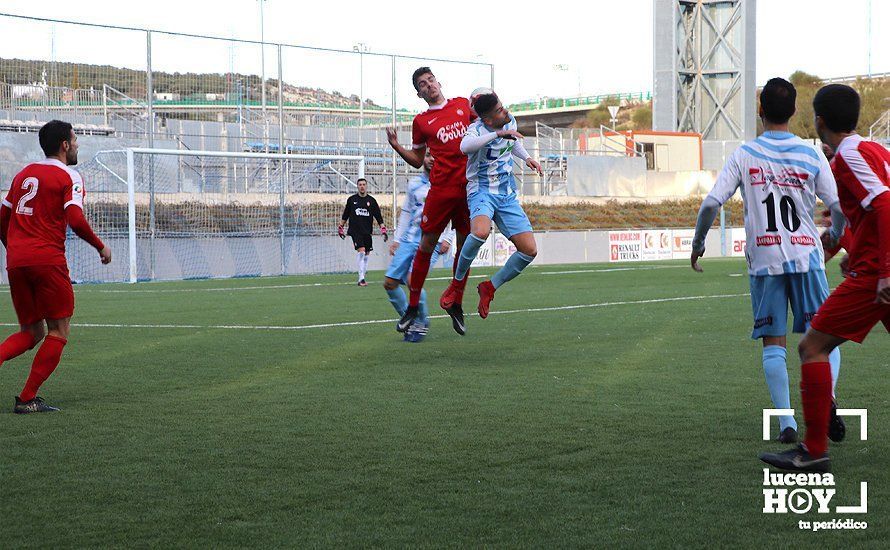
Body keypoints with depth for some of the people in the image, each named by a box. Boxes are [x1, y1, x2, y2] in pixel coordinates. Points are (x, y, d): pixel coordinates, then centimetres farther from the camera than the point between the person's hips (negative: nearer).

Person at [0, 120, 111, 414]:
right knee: (59, 331, 5)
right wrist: (101, 246, -1)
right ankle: (27, 399, 1)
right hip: (48, 260, -7)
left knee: (31, 332, 15)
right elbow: (76, 221, -16)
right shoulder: (68, 177, -3)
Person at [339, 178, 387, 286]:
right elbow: (345, 215, 16)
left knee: (366, 255, 6)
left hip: (367, 231, 3)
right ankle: (361, 278, -21)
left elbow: (378, 217, 7)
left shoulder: (371, 200, 7)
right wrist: (340, 228, 17)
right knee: (361, 251, -19)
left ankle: (361, 279, 17)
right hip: (355, 231, -3)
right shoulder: (351, 200, 6)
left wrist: (383, 230, -1)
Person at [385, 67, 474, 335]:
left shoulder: (463, 104, 12)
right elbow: (417, 161, 13)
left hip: (469, 187, 2)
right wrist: (396, 146, -2)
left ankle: (456, 303, 18)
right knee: (426, 245, -1)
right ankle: (413, 305, 8)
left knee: (464, 246, 5)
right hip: (441, 189, -2)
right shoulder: (421, 121, 7)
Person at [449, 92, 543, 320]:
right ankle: (458, 280, -14)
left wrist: (526, 158, 14)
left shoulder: (510, 122, 5)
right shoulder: (477, 129, -16)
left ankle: (489, 288, 14)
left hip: (508, 197, 6)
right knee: (480, 232, -38)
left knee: (529, 250, -5)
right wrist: (498, 134, -42)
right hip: (482, 192, -6)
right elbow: (465, 146, -41)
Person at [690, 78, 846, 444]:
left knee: (773, 343, 6)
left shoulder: (744, 155, 0)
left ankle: (786, 422, -1)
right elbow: (839, 208, 0)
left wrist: (697, 243, 9)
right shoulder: (812, 155, 1)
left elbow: (711, 204, -7)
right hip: (806, 255, 0)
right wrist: (835, 236, 21)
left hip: (763, 260, 0)